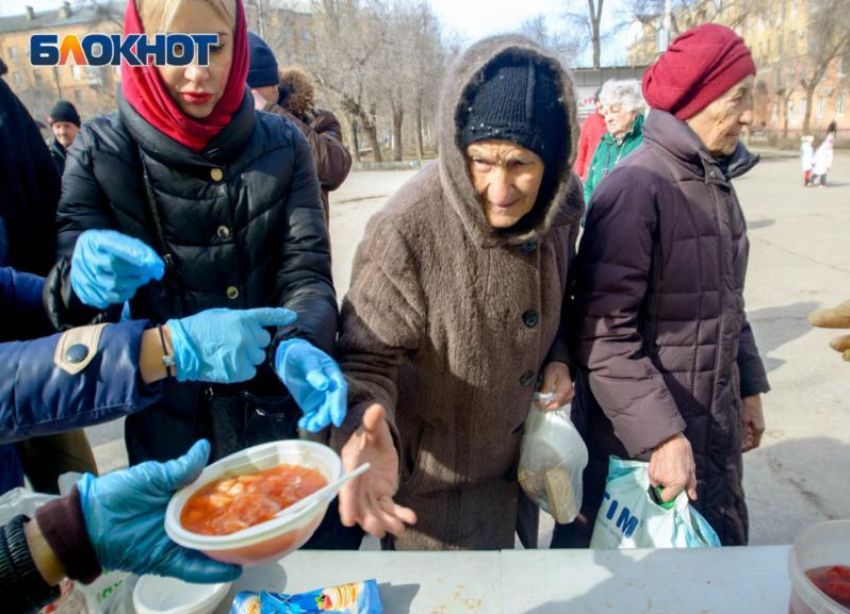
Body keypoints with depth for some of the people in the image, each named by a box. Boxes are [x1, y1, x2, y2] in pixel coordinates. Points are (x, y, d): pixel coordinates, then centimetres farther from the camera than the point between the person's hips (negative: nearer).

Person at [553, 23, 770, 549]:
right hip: (638, 435, -7)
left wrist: (749, 387, 16)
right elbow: (605, 336, -24)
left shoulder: (718, 183, 7)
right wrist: (662, 434, -25)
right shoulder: (635, 189, -20)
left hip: (715, 426, 8)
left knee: (723, 548, 23)